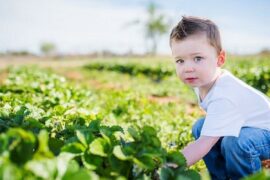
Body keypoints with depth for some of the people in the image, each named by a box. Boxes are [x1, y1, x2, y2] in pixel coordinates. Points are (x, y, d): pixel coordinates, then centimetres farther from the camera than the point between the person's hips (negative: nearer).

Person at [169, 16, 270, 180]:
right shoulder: (204, 80, -9)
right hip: (244, 127, 9)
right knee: (200, 127, 0)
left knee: (234, 142, -35)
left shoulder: (223, 97, -36)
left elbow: (203, 145, -40)